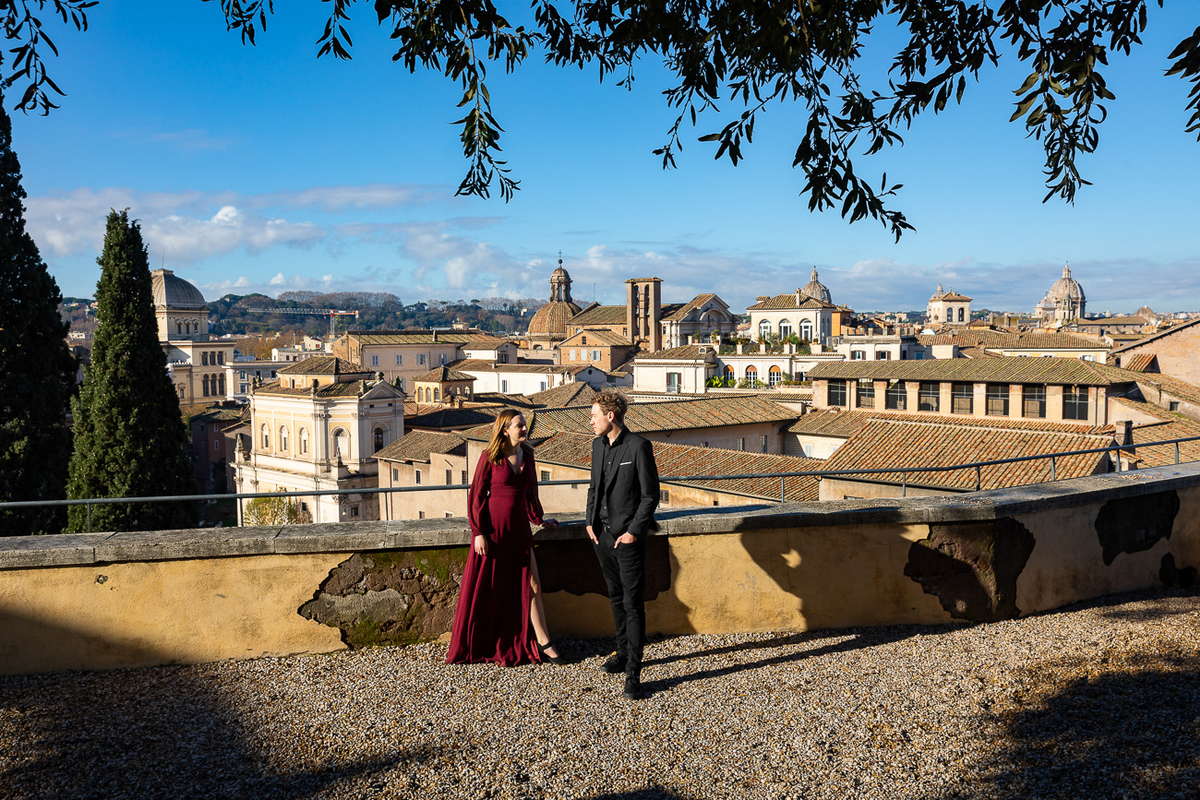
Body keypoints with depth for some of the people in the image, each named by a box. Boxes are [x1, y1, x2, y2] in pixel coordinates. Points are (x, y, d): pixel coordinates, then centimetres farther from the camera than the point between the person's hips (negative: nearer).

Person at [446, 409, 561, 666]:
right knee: (486, 588, 5)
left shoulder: (527, 454, 7)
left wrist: (538, 518, 28)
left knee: (531, 585, 2)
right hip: (492, 527, -5)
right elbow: (476, 496, -8)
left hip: (519, 528, 5)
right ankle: (475, 647, 20)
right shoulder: (490, 457, -9)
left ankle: (542, 642, 9)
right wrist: (478, 533, -13)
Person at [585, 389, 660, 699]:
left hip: (628, 536, -7)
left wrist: (634, 531, -14)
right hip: (602, 534, 7)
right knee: (616, 598, 17)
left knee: (633, 603, -6)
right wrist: (590, 522, 7)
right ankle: (623, 652, 31)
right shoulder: (598, 445, 9)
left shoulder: (638, 446, -12)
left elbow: (651, 494, -11)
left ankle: (633, 673, -6)